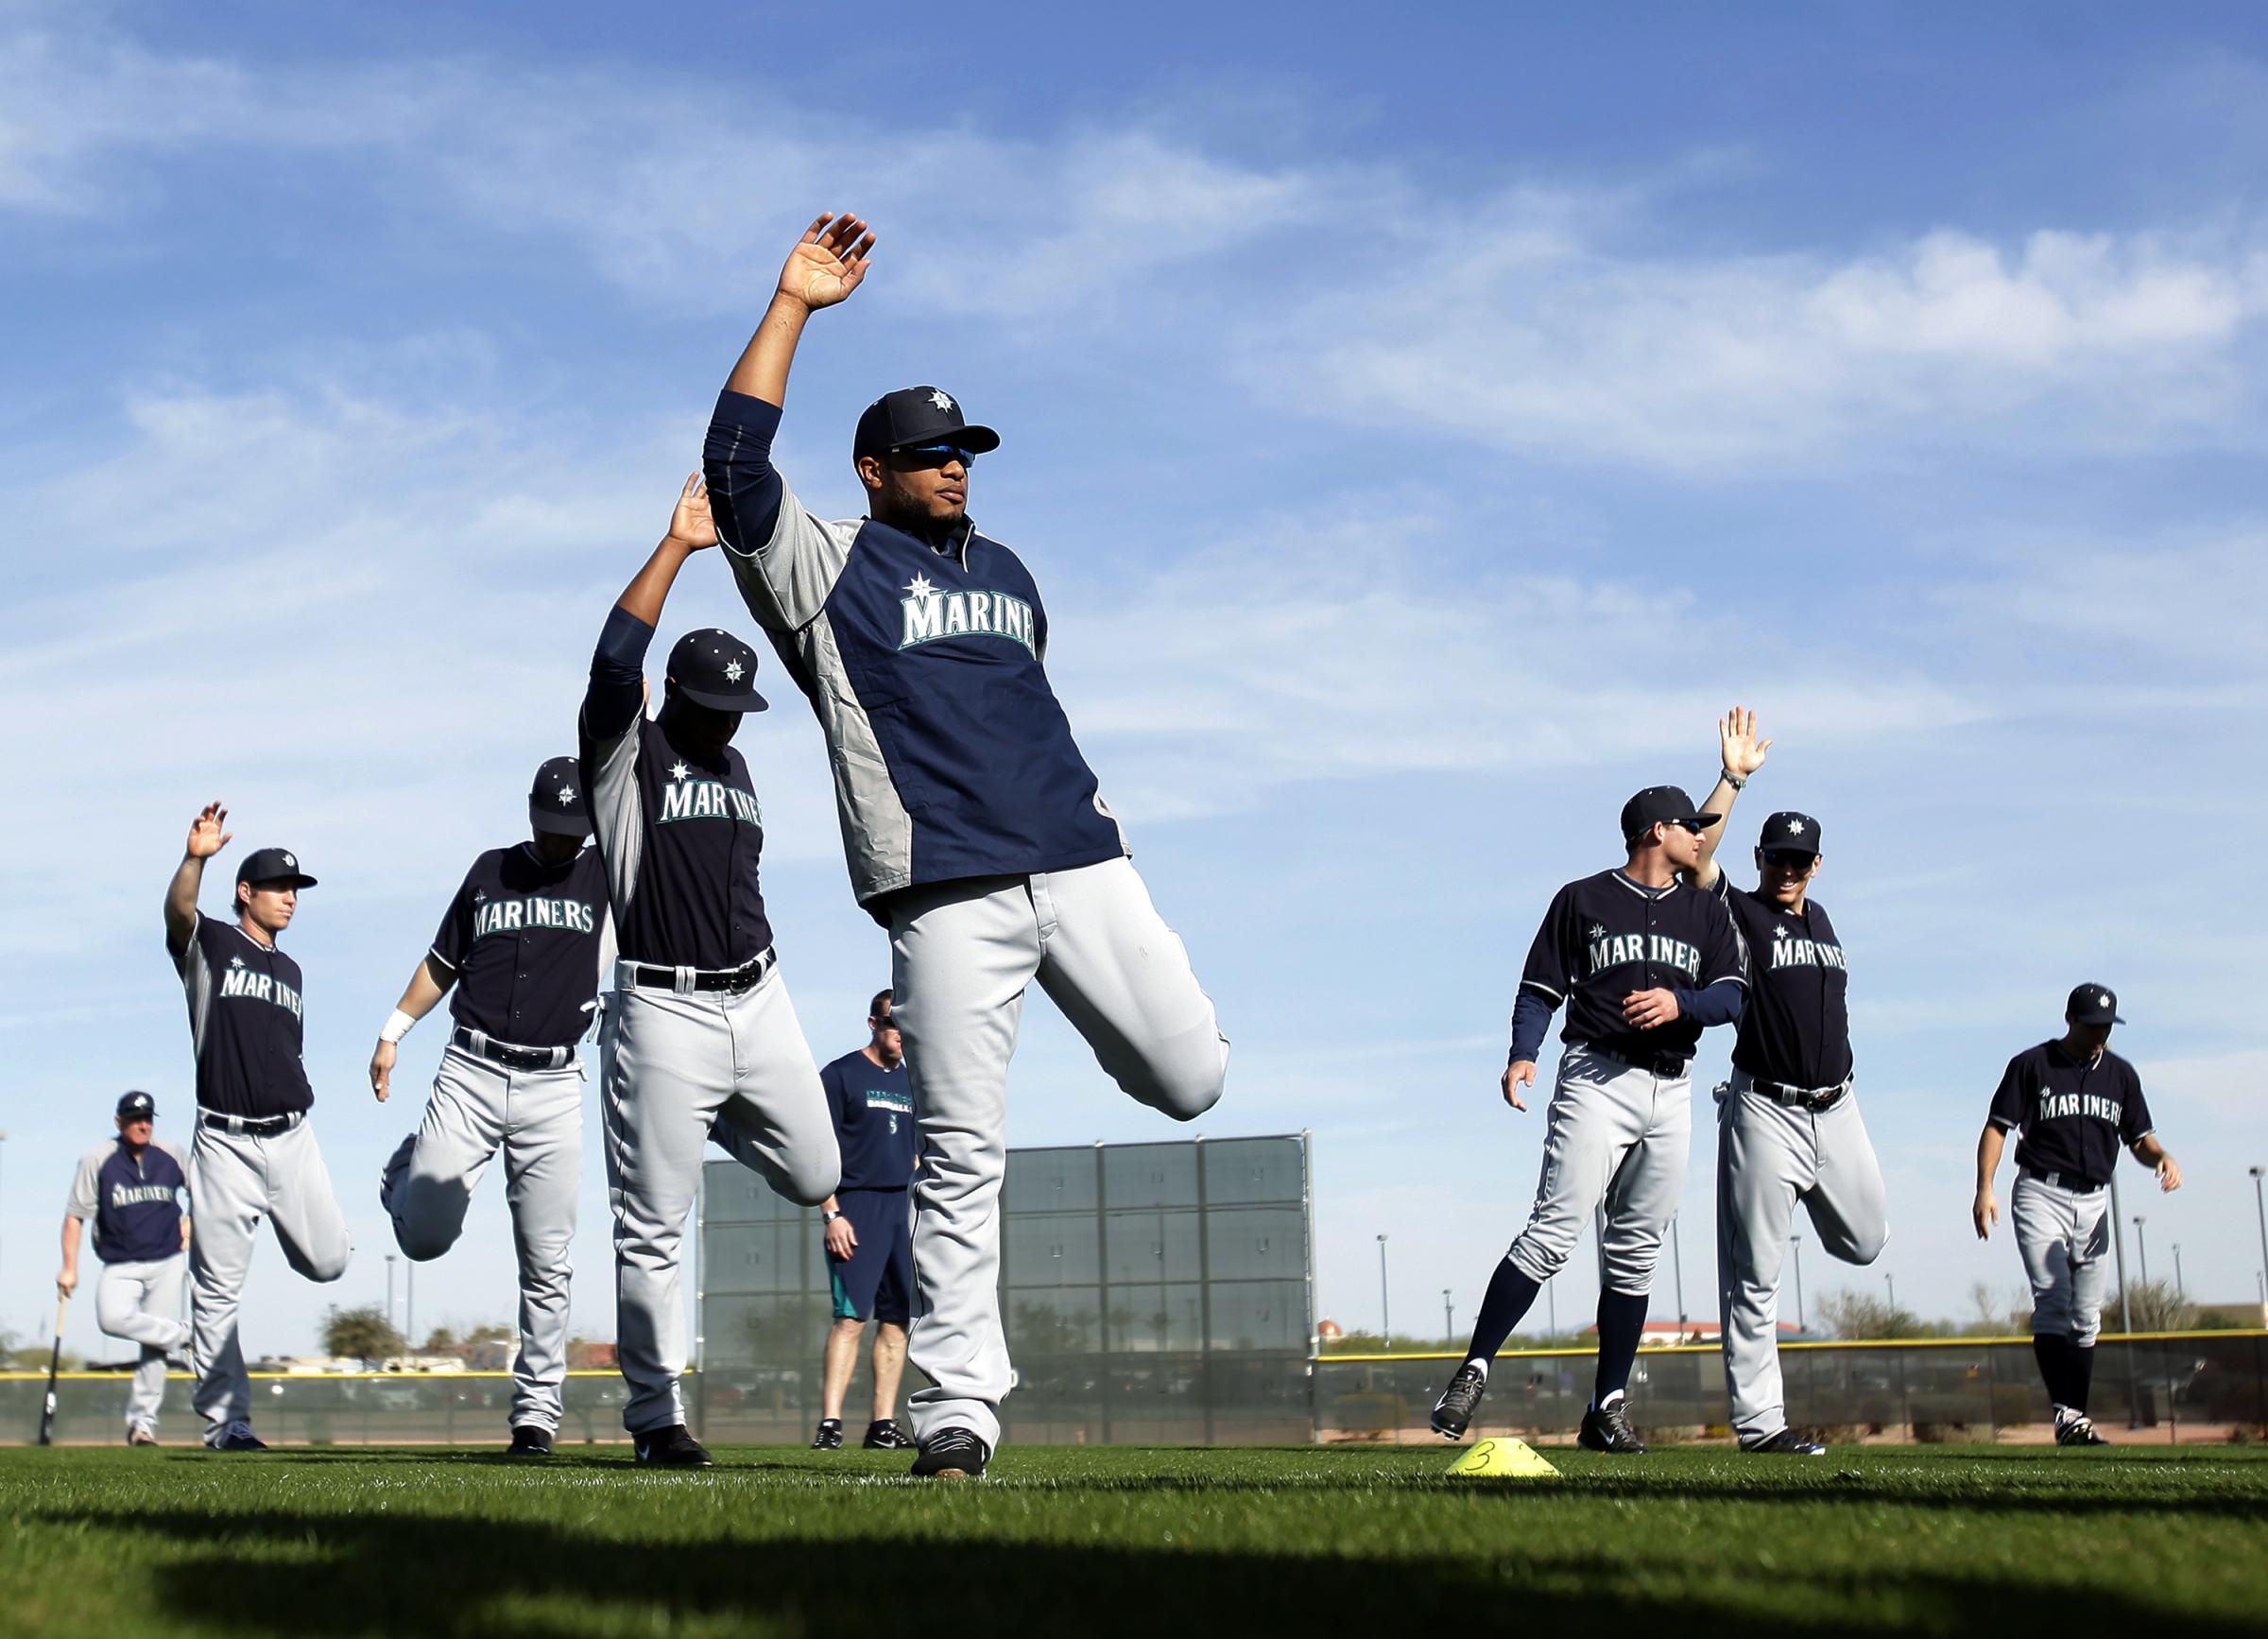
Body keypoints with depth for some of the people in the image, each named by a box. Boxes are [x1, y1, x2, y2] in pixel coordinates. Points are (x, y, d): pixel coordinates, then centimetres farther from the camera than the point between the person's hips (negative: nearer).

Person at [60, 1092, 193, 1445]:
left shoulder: (171, 1156, 2)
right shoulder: (97, 1160, -5)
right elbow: (75, 1216, -4)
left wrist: (190, 1221, 3)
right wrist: (69, 1269, -8)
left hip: (167, 1263, 1)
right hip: (121, 1266, -1)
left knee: (156, 1348, -3)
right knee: (112, 1318, -29)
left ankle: (142, 1422, 5)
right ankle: (183, 1334, -8)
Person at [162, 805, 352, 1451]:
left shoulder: (290, 971, 20)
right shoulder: (209, 943, 3)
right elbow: (177, 910, -20)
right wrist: (195, 858, -40)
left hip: (291, 1137, 4)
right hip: (225, 1141, -4)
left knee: (329, 1262, -2)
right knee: (217, 1288, -3)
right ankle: (226, 1421, 4)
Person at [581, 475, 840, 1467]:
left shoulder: (734, 769, 16)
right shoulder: (626, 755, -3)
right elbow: (615, 661, -22)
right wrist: (676, 547, -21)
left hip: (759, 1002, 6)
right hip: (665, 1014, -6)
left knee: (814, 1177, 10)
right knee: (652, 1228, -3)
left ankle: (714, 1123, 41)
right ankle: (655, 1415, 7)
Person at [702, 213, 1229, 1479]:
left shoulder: (1005, 570, 23)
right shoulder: (825, 569, 6)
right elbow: (737, 466, -9)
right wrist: (793, 305, -9)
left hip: (1078, 863, 5)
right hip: (947, 893, -4)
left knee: (1191, 1079, -2)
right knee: (963, 1153, -5)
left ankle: (1117, 1017, 34)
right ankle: (958, 1408, 2)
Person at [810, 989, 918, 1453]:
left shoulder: (910, 1083, 19)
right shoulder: (840, 1075, 1)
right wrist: (831, 1214, -13)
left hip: (903, 1210, 6)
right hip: (857, 1205, -6)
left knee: (898, 1319, 4)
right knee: (850, 1317, -14)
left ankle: (883, 1425, 9)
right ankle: (829, 1423, -17)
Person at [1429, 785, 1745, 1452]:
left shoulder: (1706, 911, 16)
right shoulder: (1583, 899, 6)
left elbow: (1733, 996, 5)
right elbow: (1540, 990, 3)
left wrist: (1677, 1002, -15)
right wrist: (1522, 1055, -14)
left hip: (1670, 1092, 5)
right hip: (1596, 1080, -4)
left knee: (1636, 1252, 5)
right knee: (1555, 1230, -18)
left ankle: (1608, 1408, 11)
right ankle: (1473, 1373, -16)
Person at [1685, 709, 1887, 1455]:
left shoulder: (1819, 918, 16)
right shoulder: (1738, 913, -4)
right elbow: (1696, 857, -22)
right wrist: (1734, 778, -26)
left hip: (1836, 1108, 6)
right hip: (1765, 1111, -6)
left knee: (1865, 1240, 13)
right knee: (1754, 1274, -5)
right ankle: (1758, 1421, -3)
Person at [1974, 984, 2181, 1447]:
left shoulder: (2120, 1074, 12)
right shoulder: (2032, 1065, -1)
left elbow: (2139, 1137, 14)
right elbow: (1997, 1127, -3)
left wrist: (2162, 1157, -10)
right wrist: (1985, 1189, -15)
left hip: (2094, 1202, 5)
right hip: (2041, 1195, -5)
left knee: (2086, 1315, 5)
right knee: (2053, 1301, -18)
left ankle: (2077, 1418, 9)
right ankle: (2065, 1413, -23)